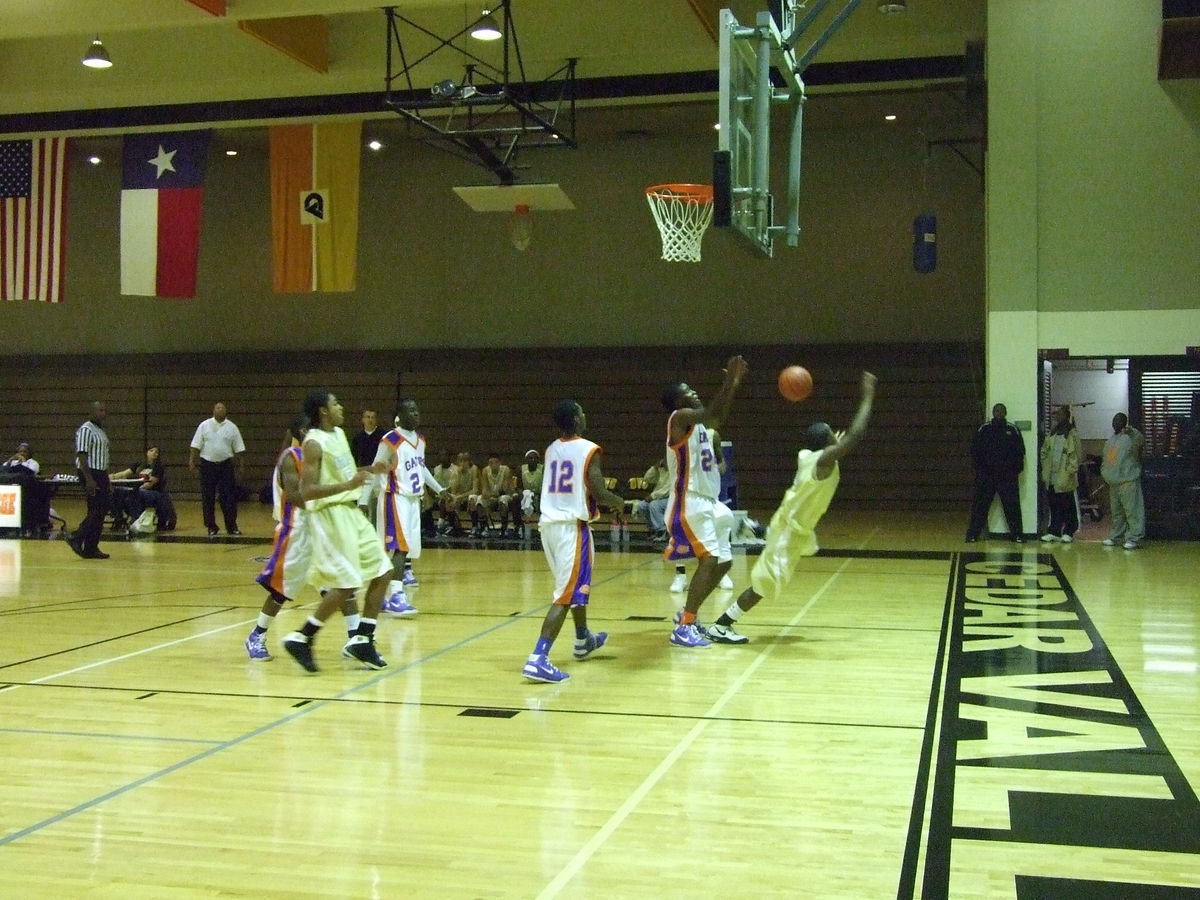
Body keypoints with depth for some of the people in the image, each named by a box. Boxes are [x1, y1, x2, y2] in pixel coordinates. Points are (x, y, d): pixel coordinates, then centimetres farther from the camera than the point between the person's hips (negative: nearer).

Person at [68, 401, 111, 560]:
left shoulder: (101, 431, 17)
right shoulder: (86, 430, -12)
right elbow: (81, 455, -19)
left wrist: (107, 480, 22)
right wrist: (89, 479, -25)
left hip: (101, 474, 9)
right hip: (91, 473, -9)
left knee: (102, 510, 7)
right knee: (96, 511, -11)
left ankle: (91, 548, 10)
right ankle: (77, 539, -3)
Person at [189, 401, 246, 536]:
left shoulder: (232, 427, 3)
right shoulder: (204, 425, 1)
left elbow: (238, 449, 6)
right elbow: (196, 445, 1)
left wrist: (240, 466, 4)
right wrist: (191, 460, -8)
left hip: (225, 465, 0)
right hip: (208, 465, 0)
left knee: (229, 497, -1)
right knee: (208, 497, 3)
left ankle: (232, 526, 5)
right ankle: (211, 527, 12)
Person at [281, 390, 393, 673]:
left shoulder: (339, 434, 12)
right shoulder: (314, 443, -15)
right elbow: (306, 491, -23)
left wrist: (367, 472, 13)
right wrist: (348, 485, -31)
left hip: (350, 512, 9)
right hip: (330, 515, -9)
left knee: (382, 571, 9)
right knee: (348, 584, -13)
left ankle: (362, 640, 13)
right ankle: (301, 639, -3)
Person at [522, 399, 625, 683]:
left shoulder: (551, 450, 12)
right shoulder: (589, 450, -9)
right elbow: (598, 493, -14)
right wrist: (619, 503, 7)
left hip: (548, 524, 8)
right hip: (572, 525, -8)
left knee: (574, 584, 27)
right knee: (567, 593, -8)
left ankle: (583, 641, 44)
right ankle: (538, 659, -19)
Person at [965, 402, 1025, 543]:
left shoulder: (1013, 430, 5)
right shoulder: (984, 429, 4)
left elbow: (1020, 451, 7)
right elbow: (975, 450, 5)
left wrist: (1016, 470, -1)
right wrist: (979, 468, -3)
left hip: (1007, 476, 0)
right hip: (986, 476, 0)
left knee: (1012, 505, 2)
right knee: (980, 505, 1)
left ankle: (1017, 534, 9)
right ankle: (972, 534, 6)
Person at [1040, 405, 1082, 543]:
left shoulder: (1072, 434, -7)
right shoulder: (1052, 433, 13)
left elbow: (1076, 455, -10)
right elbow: (1045, 452, 16)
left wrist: (1071, 471, -15)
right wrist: (1045, 470, 9)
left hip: (1065, 478, -6)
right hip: (1051, 477, 6)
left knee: (1068, 507, 3)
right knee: (1054, 506, 9)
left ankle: (1069, 532, 11)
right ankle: (1054, 531, 15)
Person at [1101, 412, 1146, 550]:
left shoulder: (1131, 437, -4)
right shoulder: (1110, 440, 20)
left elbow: (1141, 442, -24)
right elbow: (1105, 459, 27)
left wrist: (1132, 431, -36)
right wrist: (1104, 473, 20)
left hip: (1128, 482, -8)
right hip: (1113, 482, 9)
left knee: (1132, 510, -9)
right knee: (1116, 512, 16)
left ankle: (1134, 538, -8)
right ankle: (1116, 536, 25)